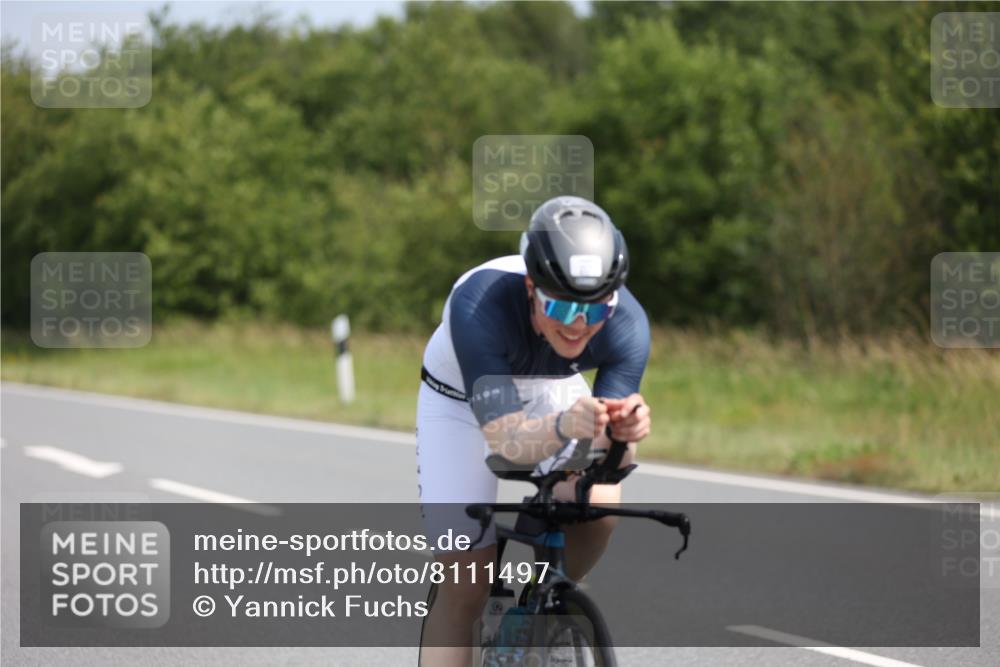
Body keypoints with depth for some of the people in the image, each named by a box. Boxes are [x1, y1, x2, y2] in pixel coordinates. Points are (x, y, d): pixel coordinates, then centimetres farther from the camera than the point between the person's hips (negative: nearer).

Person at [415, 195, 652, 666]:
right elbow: (506, 442, -45)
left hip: (552, 389, 2)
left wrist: (624, 432, -55)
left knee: (599, 505, -26)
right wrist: (563, 426, -65)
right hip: (464, 399, -2)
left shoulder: (626, 324, -32)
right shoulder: (480, 306, -41)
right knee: (465, 584, -9)